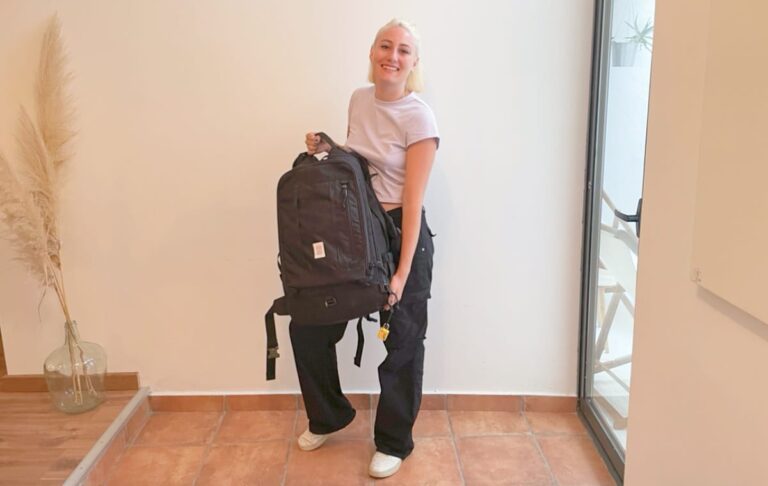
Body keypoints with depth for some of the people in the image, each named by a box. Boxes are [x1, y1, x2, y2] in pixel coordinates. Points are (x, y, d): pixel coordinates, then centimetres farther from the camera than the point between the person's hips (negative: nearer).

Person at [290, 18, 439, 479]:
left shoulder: (418, 117, -14)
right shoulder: (359, 99, 6)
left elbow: (413, 201, -17)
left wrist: (402, 272, -20)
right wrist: (324, 148, -1)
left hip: (401, 233, -6)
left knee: (401, 343, 7)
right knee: (308, 326, 8)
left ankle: (394, 442, 29)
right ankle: (328, 415, 33)